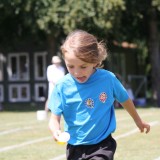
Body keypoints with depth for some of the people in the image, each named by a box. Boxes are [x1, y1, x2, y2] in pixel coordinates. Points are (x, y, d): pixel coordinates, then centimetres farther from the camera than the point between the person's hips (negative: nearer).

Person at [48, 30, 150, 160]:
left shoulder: (108, 79, -10)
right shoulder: (63, 87, -11)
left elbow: (124, 99, 10)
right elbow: (55, 118, -8)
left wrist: (138, 121, 26)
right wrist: (56, 130, -33)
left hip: (103, 147, -2)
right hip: (75, 148, 2)